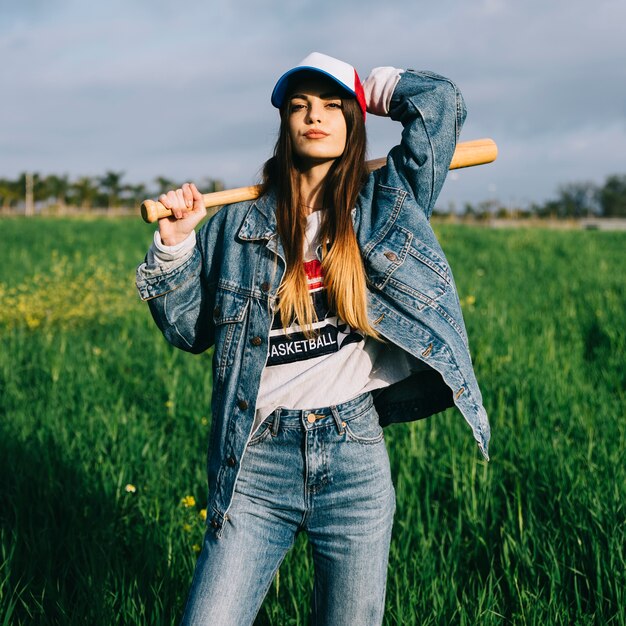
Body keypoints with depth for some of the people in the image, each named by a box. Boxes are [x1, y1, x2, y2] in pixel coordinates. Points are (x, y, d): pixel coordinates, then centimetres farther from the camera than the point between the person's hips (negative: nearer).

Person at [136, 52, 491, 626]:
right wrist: (174, 244, 1)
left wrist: (369, 89, 17)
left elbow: (441, 100, 6)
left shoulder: (383, 206, 8)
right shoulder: (240, 225, 7)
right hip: (259, 460, 0)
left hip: (355, 457, 1)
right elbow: (189, 329, 12)